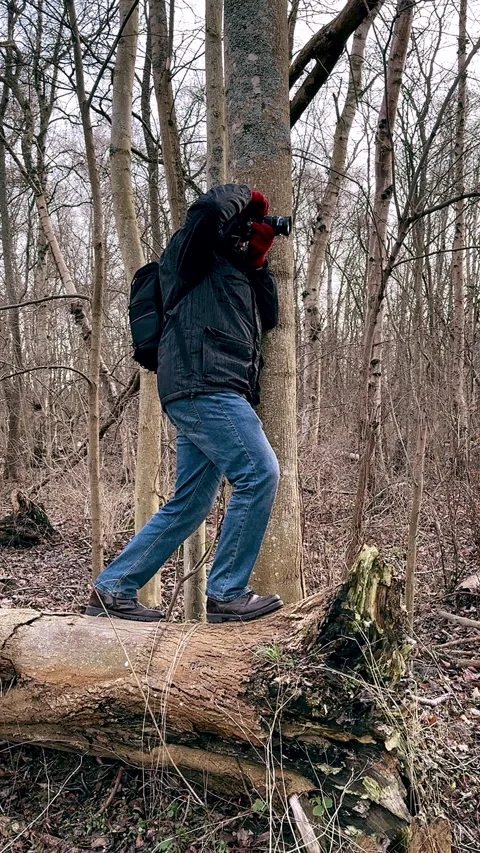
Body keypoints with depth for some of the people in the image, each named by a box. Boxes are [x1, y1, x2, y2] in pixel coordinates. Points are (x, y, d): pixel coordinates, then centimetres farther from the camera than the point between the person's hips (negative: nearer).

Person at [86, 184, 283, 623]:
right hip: (203, 385, -9)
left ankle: (112, 590, 12)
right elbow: (210, 207, -12)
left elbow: (268, 318, 26)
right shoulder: (191, 253, 8)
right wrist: (246, 195, 8)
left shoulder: (233, 272, 33)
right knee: (260, 474, -15)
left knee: (189, 505, 7)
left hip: (209, 394, 9)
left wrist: (259, 264, 20)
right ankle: (227, 594, -9)